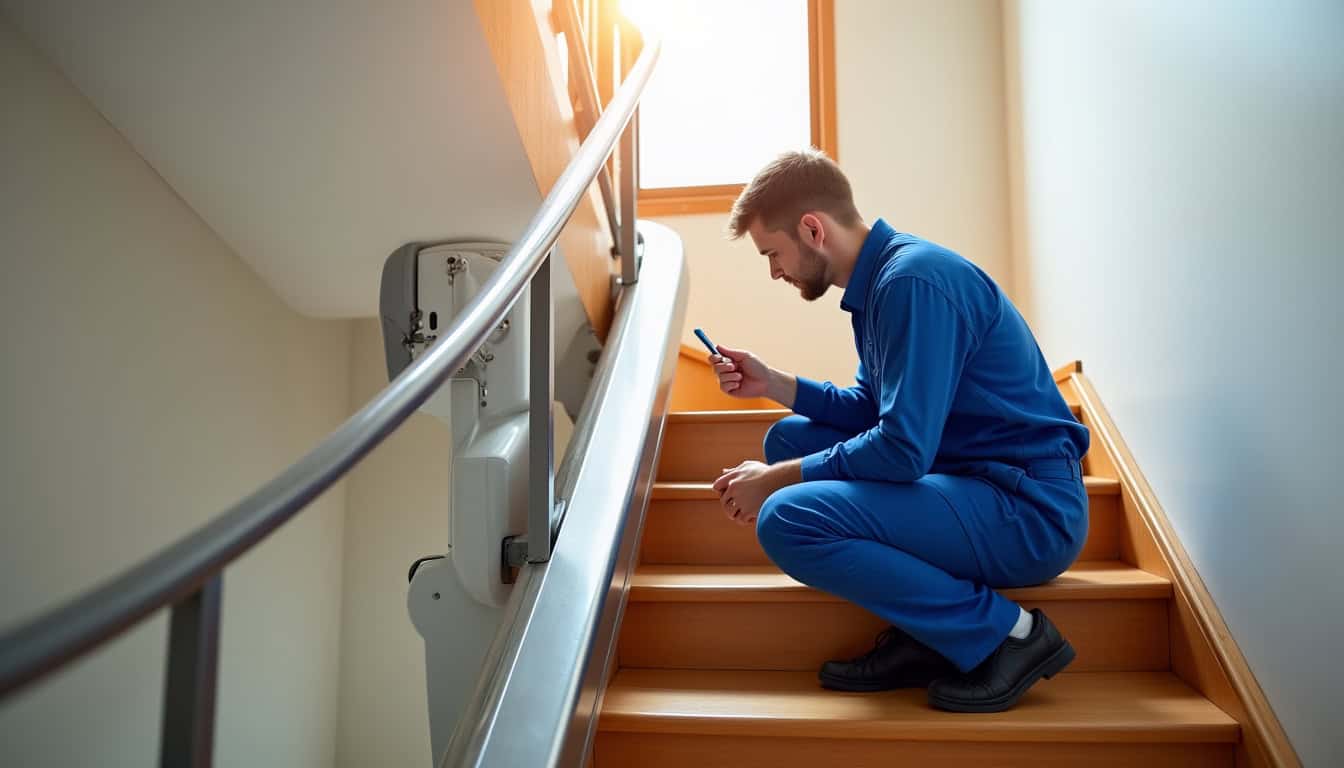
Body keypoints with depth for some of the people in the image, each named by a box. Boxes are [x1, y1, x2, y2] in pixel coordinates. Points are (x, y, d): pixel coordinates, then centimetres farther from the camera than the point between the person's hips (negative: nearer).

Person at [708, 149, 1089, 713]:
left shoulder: (914, 280, -20)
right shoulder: (880, 278, 10)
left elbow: (903, 449, -25)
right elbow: (875, 410, 16)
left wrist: (775, 480, -14)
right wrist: (772, 384, 7)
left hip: (1031, 515, -10)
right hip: (974, 480, 10)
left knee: (785, 521, -24)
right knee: (789, 437, 11)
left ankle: (1005, 631, -7)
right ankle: (927, 634, 5)